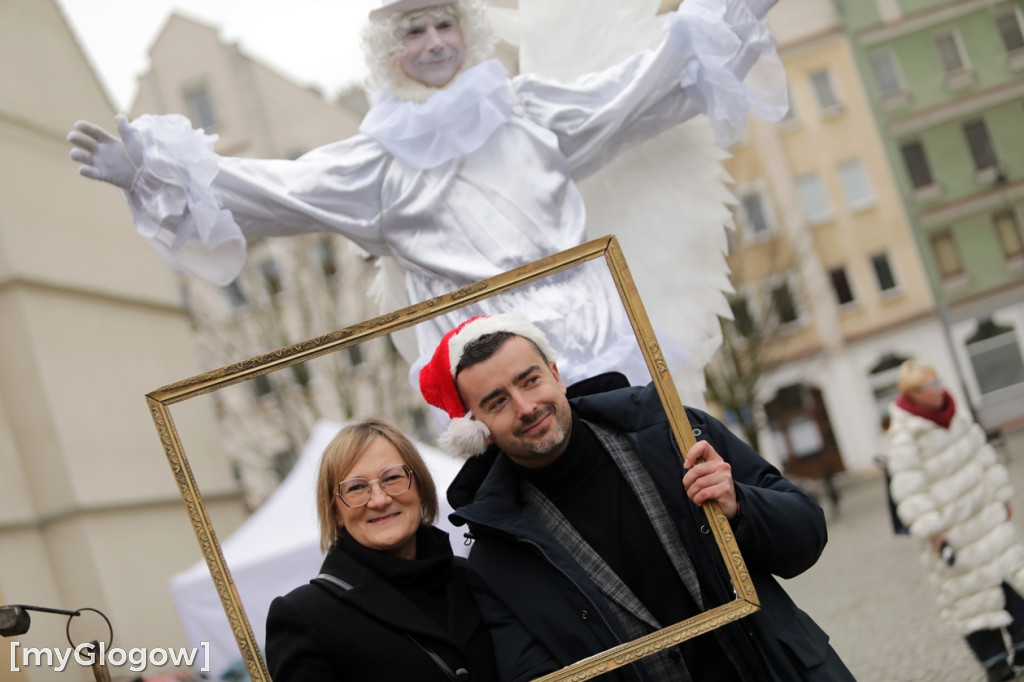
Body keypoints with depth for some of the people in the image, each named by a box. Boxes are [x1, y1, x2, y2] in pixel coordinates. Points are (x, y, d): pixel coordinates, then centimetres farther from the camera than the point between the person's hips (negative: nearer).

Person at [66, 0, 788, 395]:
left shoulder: (527, 107, 15)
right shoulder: (380, 157, 9)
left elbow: (633, 92, 16)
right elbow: (277, 188, 0)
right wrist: (151, 171, -10)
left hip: (588, 332, 2)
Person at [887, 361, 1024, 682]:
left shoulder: (953, 414, 3)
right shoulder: (905, 437, -19)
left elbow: (984, 455, 13)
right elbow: (909, 490, -21)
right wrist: (933, 533, -22)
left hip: (986, 514, 6)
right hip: (952, 528, -6)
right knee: (971, 591, 3)